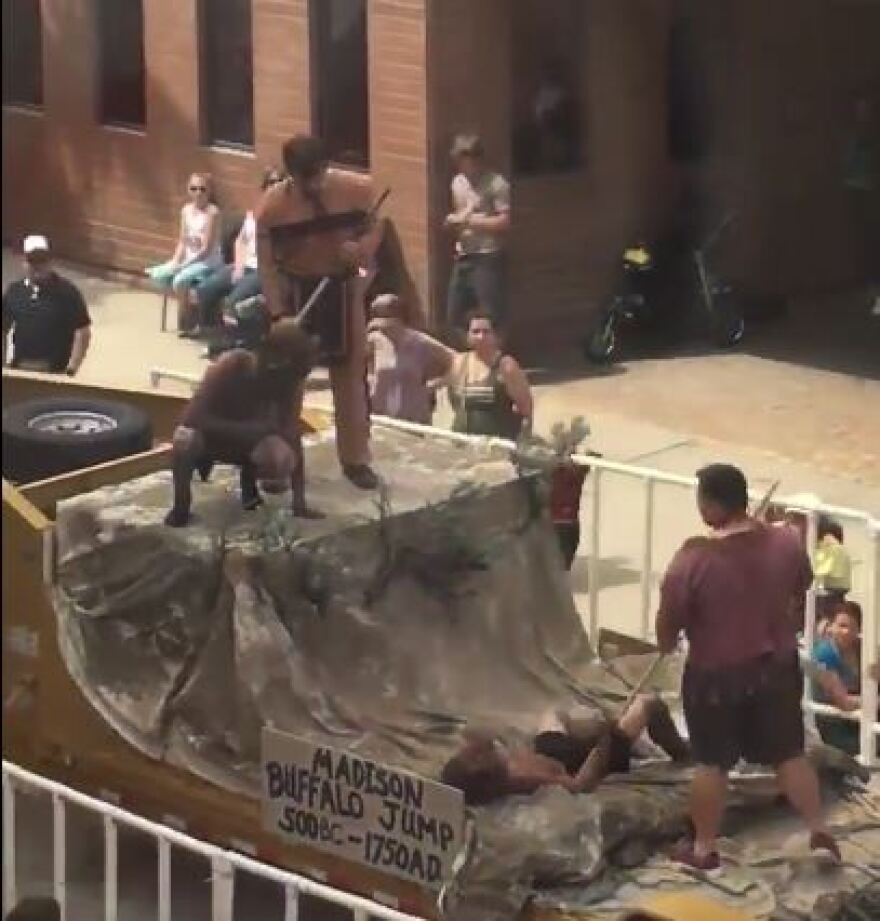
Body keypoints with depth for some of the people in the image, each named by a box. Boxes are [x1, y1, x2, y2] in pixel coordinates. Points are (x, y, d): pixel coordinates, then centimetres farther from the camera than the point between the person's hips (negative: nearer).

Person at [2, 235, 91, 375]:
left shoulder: (67, 292, -1)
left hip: (54, 372, -4)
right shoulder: (14, 291, 12)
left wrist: (71, 370, -11)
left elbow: (83, 332, -3)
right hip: (19, 371, 4)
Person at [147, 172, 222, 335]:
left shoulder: (212, 212, -17)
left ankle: (185, 323, -9)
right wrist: (175, 261, -10)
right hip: (189, 259, 7)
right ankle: (188, 304, 6)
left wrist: (182, 265, -22)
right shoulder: (187, 210, 4)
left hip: (209, 261, -7)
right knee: (158, 275, -11)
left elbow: (206, 249, -19)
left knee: (180, 280, -30)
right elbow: (182, 242, 7)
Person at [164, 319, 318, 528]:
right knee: (186, 438, -39)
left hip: (250, 438, 3)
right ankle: (181, 504, -11)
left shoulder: (289, 381, -21)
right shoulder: (229, 367, -31)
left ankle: (249, 479, 6)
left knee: (280, 460, -32)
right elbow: (192, 419, -36)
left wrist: (299, 501, -29)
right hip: (213, 434, -3)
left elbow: (293, 437, -23)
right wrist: (246, 429, -42)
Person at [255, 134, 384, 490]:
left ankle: (355, 458, 20)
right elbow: (267, 264, -14)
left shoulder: (357, 190, -13)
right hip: (295, 290, -2)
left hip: (343, 288, 2)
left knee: (351, 374, 8)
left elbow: (374, 228, 3)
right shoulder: (272, 205, -18)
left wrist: (362, 247, -21)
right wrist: (278, 314, -21)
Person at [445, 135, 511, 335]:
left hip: (488, 259, -8)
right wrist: (454, 221, 2)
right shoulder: (458, 182, 13)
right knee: (454, 318, 10)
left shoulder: (496, 184, -10)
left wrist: (470, 220, -16)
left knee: (492, 319, -7)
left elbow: (504, 222, -16)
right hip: (463, 258, 8)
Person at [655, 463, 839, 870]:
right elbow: (802, 587, 10)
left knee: (711, 763, 12)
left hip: (716, 675, -3)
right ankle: (819, 832, 23)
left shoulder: (695, 558, -25)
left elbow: (667, 623, -14)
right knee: (790, 755, 18)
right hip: (777, 667, 3)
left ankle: (704, 848, 23)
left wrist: (666, 643, 8)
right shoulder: (786, 543, -12)